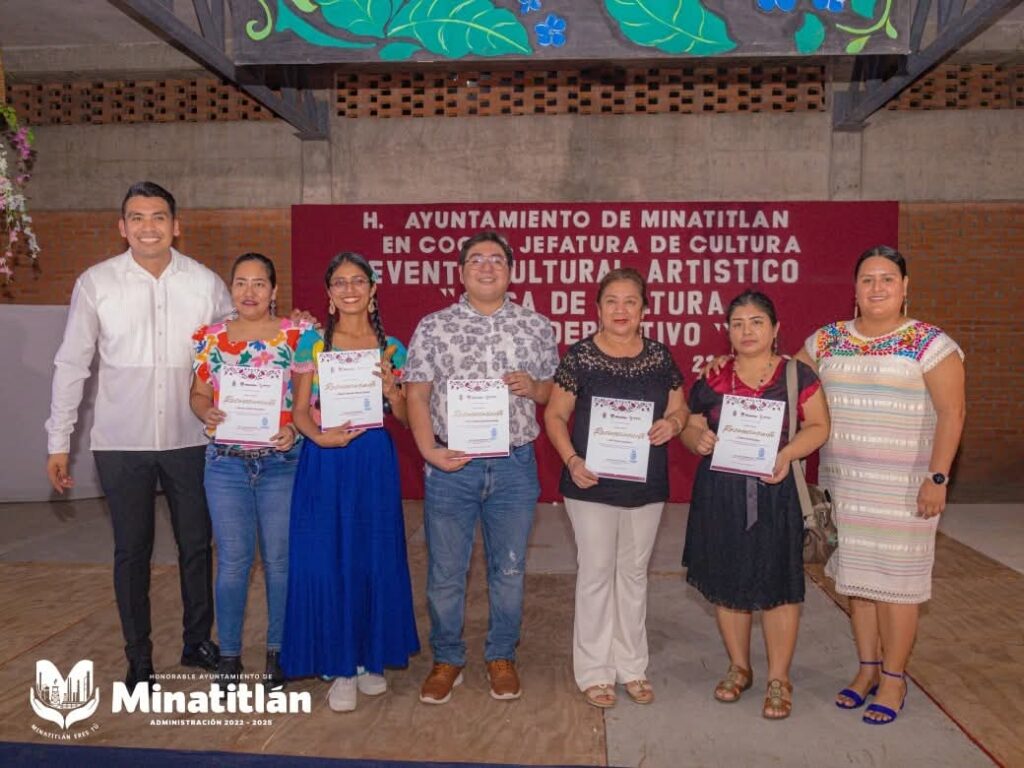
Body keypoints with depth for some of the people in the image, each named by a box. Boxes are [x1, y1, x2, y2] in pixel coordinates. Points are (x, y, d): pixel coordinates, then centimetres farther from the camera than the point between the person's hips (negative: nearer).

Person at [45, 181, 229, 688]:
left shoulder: (205, 283, -3)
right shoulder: (95, 283, -4)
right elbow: (71, 365, 1)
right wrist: (58, 441, 1)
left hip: (189, 437, 1)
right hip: (121, 442, -1)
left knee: (196, 545, 12)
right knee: (131, 550, 10)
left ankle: (197, 642, 32)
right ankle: (138, 658, 26)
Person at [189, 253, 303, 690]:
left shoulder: (295, 335, -2)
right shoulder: (210, 338, 6)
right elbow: (198, 394, 10)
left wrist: (295, 428, -18)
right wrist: (206, 413, -11)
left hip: (282, 461, -1)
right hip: (226, 462, 2)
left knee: (280, 559, 7)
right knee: (232, 561, 7)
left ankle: (279, 650, 25)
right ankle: (229, 654, 23)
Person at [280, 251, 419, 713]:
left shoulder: (391, 347, 7)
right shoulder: (312, 342, 4)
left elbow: (405, 418, 8)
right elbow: (299, 409, 1)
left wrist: (391, 390, -11)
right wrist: (320, 435, -18)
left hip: (374, 460, 1)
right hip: (324, 460, -1)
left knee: (375, 559, 7)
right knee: (326, 561, 1)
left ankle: (371, 657, 26)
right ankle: (341, 666, 17)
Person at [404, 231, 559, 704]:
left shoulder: (537, 327, 7)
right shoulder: (433, 327, 3)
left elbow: (555, 391, 13)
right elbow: (416, 394, 1)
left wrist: (534, 386, -10)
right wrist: (429, 449, -11)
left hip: (514, 466, 1)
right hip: (450, 465, -1)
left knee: (509, 570, 12)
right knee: (445, 572, 8)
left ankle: (501, 657, 31)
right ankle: (446, 660, 28)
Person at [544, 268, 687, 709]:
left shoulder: (660, 357, 3)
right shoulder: (580, 356, -7)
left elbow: (679, 408, 11)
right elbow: (555, 415, -5)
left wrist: (672, 423, -12)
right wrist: (572, 461, -18)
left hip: (647, 486, 4)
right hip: (592, 485, -3)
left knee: (634, 573, 15)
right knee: (596, 573, 5)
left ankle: (632, 666, 31)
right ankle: (594, 671, 21)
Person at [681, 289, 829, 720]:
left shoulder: (796, 375, 2)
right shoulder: (712, 378, 8)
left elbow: (818, 426, -2)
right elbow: (690, 427, 10)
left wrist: (787, 454, -19)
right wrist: (697, 439, -13)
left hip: (775, 492, -2)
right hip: (720, 494, 3)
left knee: (777, 582, 1)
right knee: (726, 581, 10)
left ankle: (779, 679, 17)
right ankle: (738, 668, 28)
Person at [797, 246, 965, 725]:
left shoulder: (930, 344, -5)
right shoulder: (827, 340, 6)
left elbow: (950, 414, -9)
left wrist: (937, 478, -14)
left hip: (901, 488, -4)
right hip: (842, 484, 4)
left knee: (895, 580, 3)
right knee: (856, 575, 12)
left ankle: (893, 679, 20)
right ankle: (868, 668, 29)